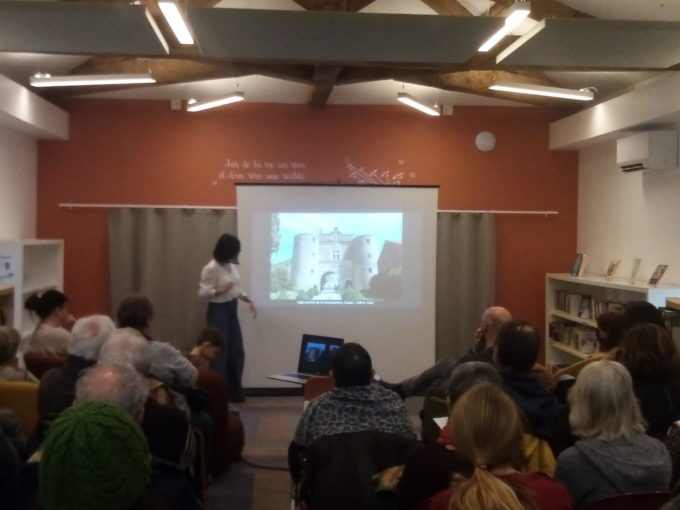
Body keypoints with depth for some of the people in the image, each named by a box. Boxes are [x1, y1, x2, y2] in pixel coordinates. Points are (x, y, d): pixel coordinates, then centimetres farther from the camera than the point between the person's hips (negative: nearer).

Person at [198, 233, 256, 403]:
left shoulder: (231, 265, 6)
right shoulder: (211, 268, -18)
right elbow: (202, 293, -17)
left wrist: (249, 301, 5)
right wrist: (220, 290, -31)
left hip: (232, 309, 8)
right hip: (218, 311, -8)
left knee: (237, 351, 11)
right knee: (220, 353, -4)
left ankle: (235, 392, 23)